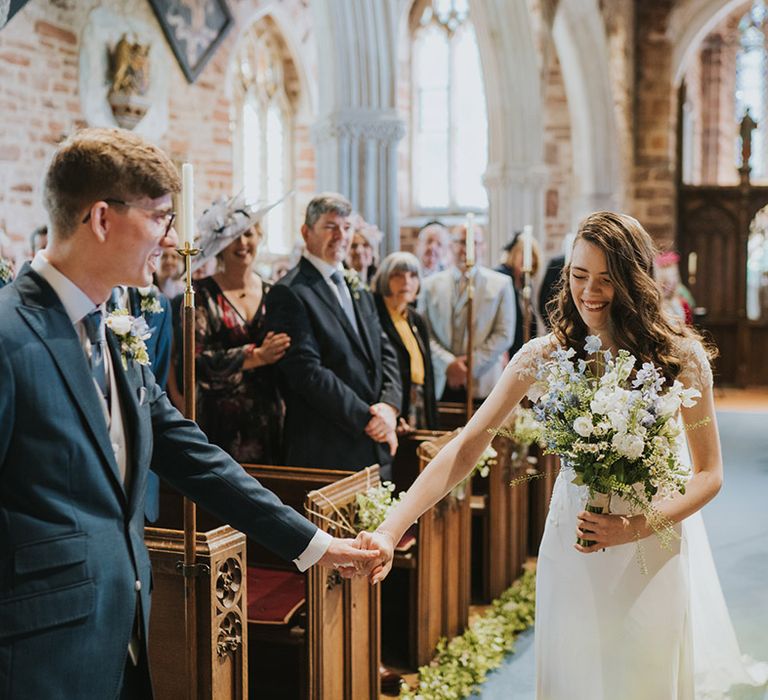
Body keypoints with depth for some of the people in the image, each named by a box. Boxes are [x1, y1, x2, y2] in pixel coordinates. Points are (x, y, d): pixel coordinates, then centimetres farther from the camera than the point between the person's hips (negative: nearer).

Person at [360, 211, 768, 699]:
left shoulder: (680, 357, -11)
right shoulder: (546, 356, -10)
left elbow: (709, 473, -5)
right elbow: (466, 447, -16)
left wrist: (639, 527, -22)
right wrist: (390, 532, -27)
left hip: (654, 547, -1)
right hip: (572, 547, 1)